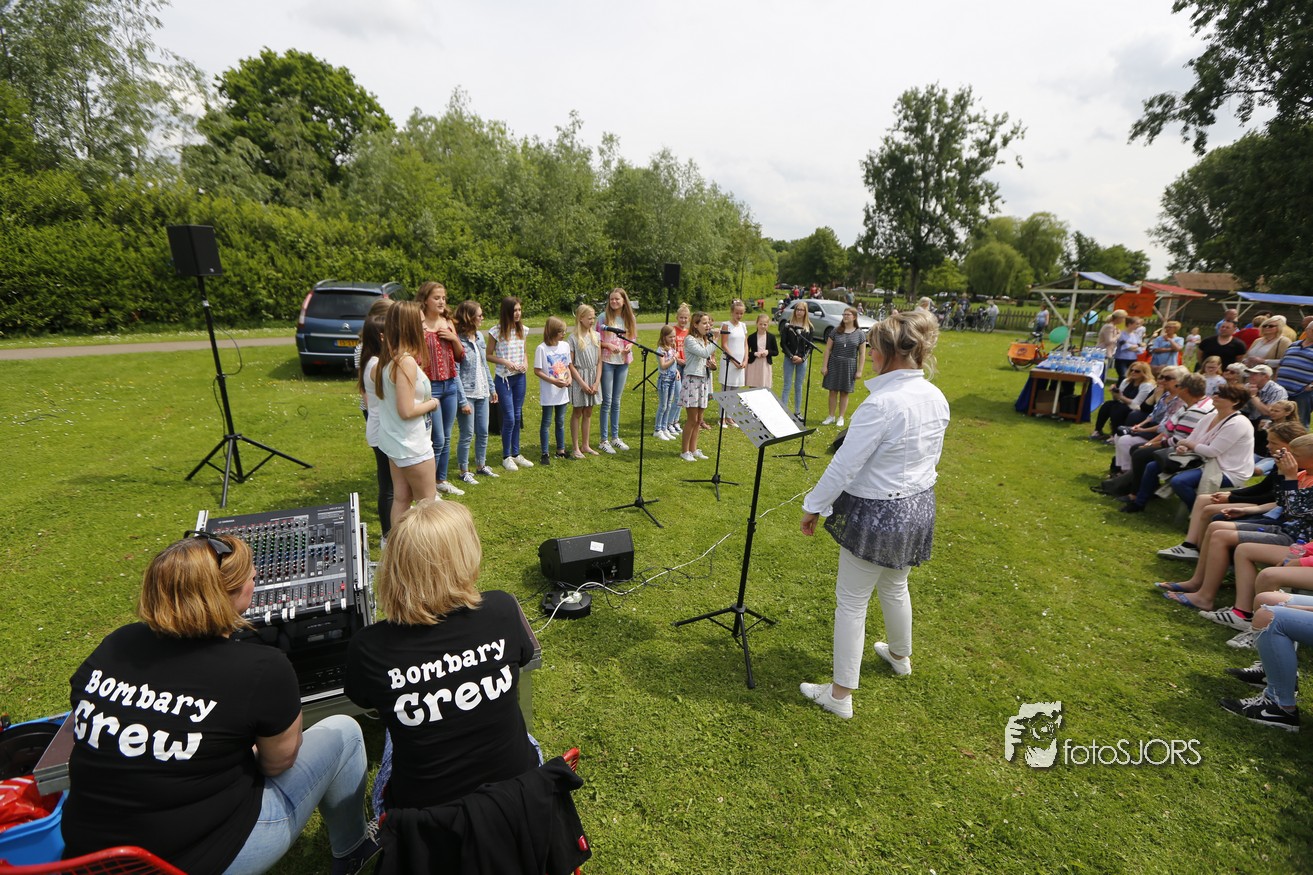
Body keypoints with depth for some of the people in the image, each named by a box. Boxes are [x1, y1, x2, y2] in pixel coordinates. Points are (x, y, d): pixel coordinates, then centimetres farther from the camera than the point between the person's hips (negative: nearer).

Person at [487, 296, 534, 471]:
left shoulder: (521, 329, 5)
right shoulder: (497, 331, -9)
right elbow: (489, 355, -4)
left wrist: (526, 363, -6)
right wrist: (505, 362, -18)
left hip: (520, 378, 5)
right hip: (503, 378, -5)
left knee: (518, 416, 11)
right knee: (509, 418, -4)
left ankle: (516, 453, 23)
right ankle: (506, 457, 11)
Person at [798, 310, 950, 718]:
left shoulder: (881, 404, -27)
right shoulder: (937, 399, -1)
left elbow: (844, 465, -24)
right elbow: (932, 456, 11)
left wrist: (813, 507, -13)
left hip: (875, 513, -8)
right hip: (918, 507, 8)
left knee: (852, 600, 6)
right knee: (895, 586, 29)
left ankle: (841, 695, 18)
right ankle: (900, 655, 53)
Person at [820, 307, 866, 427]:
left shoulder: (860, 334, -1)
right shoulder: (836, 331, 1)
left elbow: (862, 354, 0)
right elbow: (828, 349, 2)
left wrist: (859, 371, -4)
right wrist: (824, 366, -3)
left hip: (849, 366, -1)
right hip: (834, 364, 1)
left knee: (844, 393, 7)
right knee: (833, 391, 5)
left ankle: (841, 418, 18)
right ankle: (831, 416, 17)